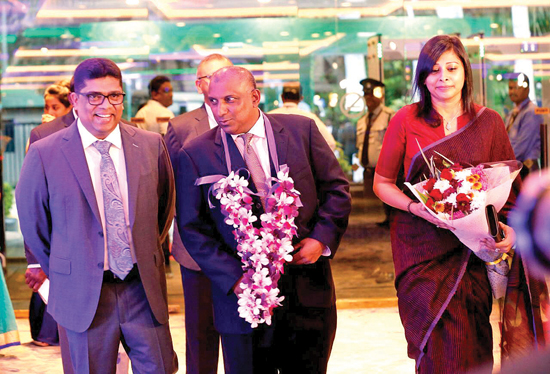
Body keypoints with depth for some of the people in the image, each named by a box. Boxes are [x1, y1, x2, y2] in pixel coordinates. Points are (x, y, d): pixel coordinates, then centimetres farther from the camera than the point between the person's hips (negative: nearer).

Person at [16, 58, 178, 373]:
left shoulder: (151, 145, 0)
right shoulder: (45, 154, -8)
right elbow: (32, 224, 3)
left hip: (144, 289, 2)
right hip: (83, 297, -2)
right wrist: (63, 272, 8)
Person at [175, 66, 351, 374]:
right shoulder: (195, 155, -3)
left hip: (308, 289, 2)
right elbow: (192, 228, -3)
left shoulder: (302, 130, 1)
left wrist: (322, 238, -8)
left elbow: (336, 187, 6)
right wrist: (233, 278, -13)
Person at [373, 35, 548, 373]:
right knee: (439, 347, -7)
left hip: (474, 248, 1)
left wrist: (512, 230, -11)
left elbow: (509, 186, 8)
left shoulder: (489, 123, 5)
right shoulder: (406, 121, 1)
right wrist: (418, 207, -12)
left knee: (472, 342, 2)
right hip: (423, 246, -1)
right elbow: (382, 183, 6)